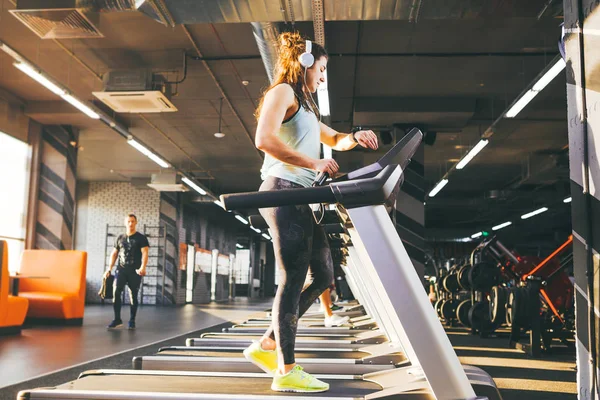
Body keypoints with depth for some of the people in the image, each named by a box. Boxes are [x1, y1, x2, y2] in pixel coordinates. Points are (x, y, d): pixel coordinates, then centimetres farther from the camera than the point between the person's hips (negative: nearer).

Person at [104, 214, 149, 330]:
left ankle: (132, 321, 11)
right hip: (121, 270, 3)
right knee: (116, 293, -10)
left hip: (135, 271, -3)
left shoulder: (141, 238, 1)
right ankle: (117, 319, -1)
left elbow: (145, 253, -11)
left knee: (133, 296, 2)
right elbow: (114, 254, 18)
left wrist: (143, 267, -27)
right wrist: (109, 269, 9)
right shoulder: (120, 238, 14)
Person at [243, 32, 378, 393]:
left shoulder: (305, 106, 27)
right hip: (284, 191, -10)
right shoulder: (283, 92, -2)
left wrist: (355, 137, 13)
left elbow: (334, 139, 35)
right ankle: (286, 371, -3)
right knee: (294, 279, -10)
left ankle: (267, 346, 14)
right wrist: (313, 163, -18)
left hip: (301, 199, 10)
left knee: (323, 277, 8)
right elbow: (264, 139, -19)